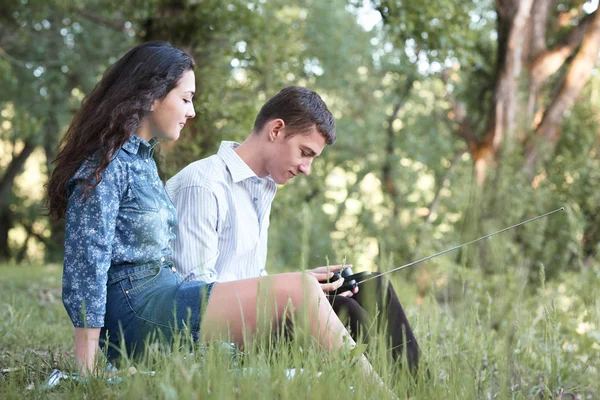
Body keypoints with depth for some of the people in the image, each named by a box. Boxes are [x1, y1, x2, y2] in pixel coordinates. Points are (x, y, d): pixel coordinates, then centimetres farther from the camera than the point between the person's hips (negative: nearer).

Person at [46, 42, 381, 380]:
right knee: (299, 290, -17)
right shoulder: (104, 165, -8)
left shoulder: (142, 161, 21)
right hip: (137, 311, -9)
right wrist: (87, 374, -15)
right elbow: (86, 266, -12)